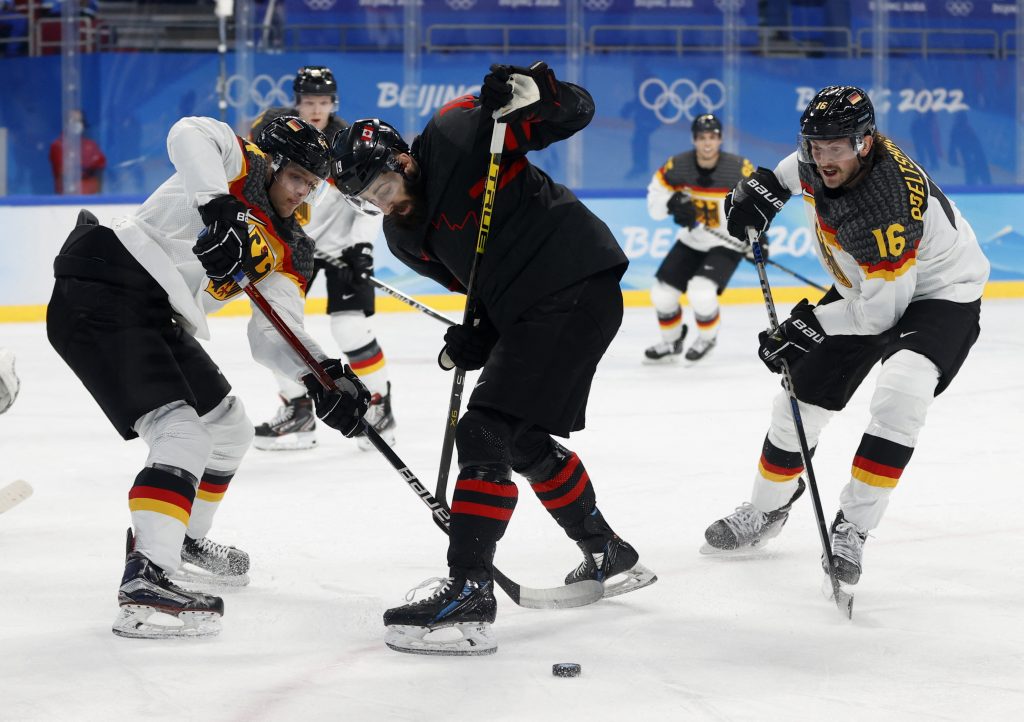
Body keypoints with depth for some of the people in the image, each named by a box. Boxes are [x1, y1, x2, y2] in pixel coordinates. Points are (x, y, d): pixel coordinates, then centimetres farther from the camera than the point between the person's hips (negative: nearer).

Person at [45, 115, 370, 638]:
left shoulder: (288, 255, 16)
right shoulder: (241, 166, -3)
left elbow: (271, 336, 5)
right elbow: (191, 134, -25)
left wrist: (324, 375, -14)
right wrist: (219, 208, -37)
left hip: (156, 322, 10)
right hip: (101, 295, -10)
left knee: (229, 428, 22)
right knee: (182, 434, -22)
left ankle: (182, 538, 43)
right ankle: (145, 580, -33)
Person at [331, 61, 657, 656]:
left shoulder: (459, 133, -13)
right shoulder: (407, 238, 9)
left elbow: (576, 111, -9)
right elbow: (483, 283, 15)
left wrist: (530, 91, -29)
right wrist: (473, 338, -4)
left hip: (580, 289, -10)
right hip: (527, 313, 10)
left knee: (488, 432, -15)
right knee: (523, 439, 22)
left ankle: (470, 593, -18)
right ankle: (608, 556, 41)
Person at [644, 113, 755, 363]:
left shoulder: (738, 168, -21)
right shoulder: (677, 166, -13)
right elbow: (655, 197, -2)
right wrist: (673, 204, -23)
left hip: (726, 244, -4)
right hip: (691, 240, 4)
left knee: (701, 292, -24)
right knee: (662, 293, 2)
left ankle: (707, 337, 7)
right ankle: (671, 342, 29)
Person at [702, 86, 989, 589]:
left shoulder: (888, 207, -38)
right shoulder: (818, 160, -16)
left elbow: (882, 311, -30)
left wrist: (811, 325, -23)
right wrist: (767, 185, 2)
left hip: (938, 295, -8)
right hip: (863, 288, 8)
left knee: (900, 392, -33)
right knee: (802, 395, 8)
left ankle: (851, 528, -23)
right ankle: (766, 508, 32)